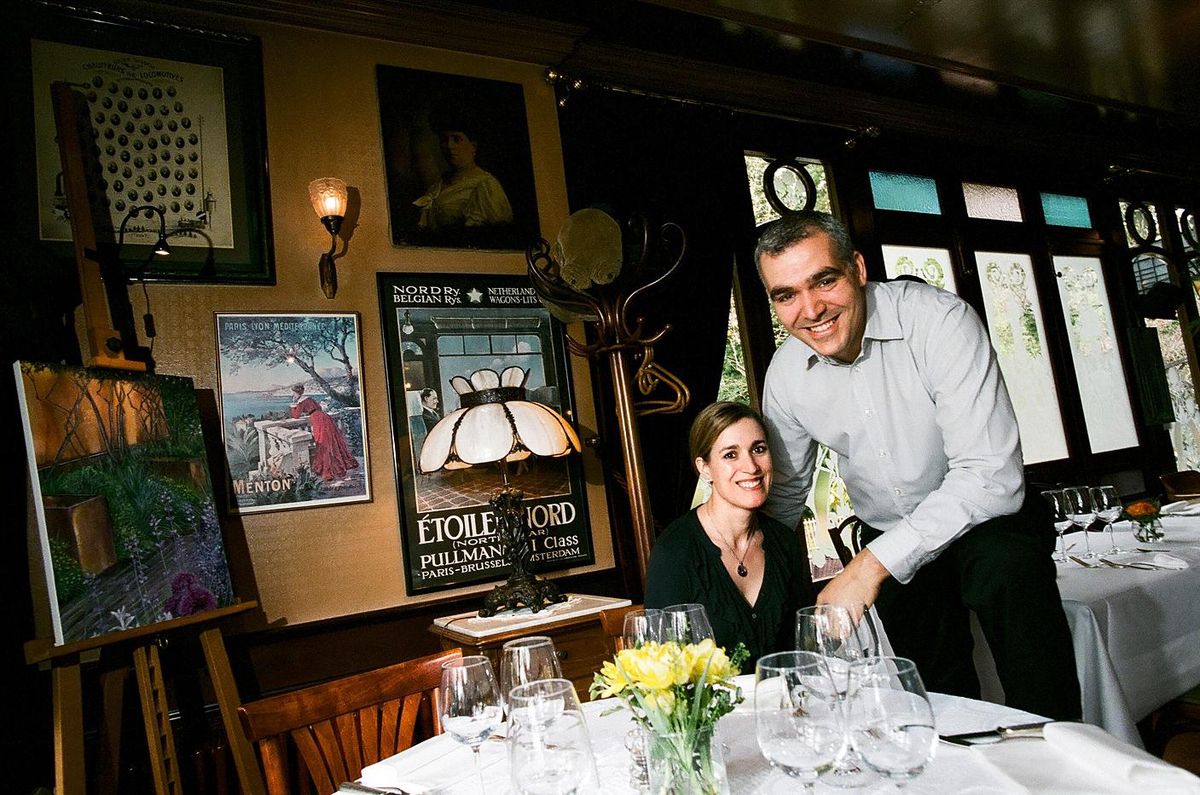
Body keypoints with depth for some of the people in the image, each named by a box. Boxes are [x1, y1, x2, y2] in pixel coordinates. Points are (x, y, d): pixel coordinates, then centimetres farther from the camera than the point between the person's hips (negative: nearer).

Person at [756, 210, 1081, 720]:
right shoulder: (785, 373, -9)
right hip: (889, 543, 4)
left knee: (1010, 565, -33)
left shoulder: (939, 320, -24)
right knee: (935, 701, 1)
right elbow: (785, 492, 7)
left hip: (986, 522, -3)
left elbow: (990, 476, -30)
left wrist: (873, 564, -33)